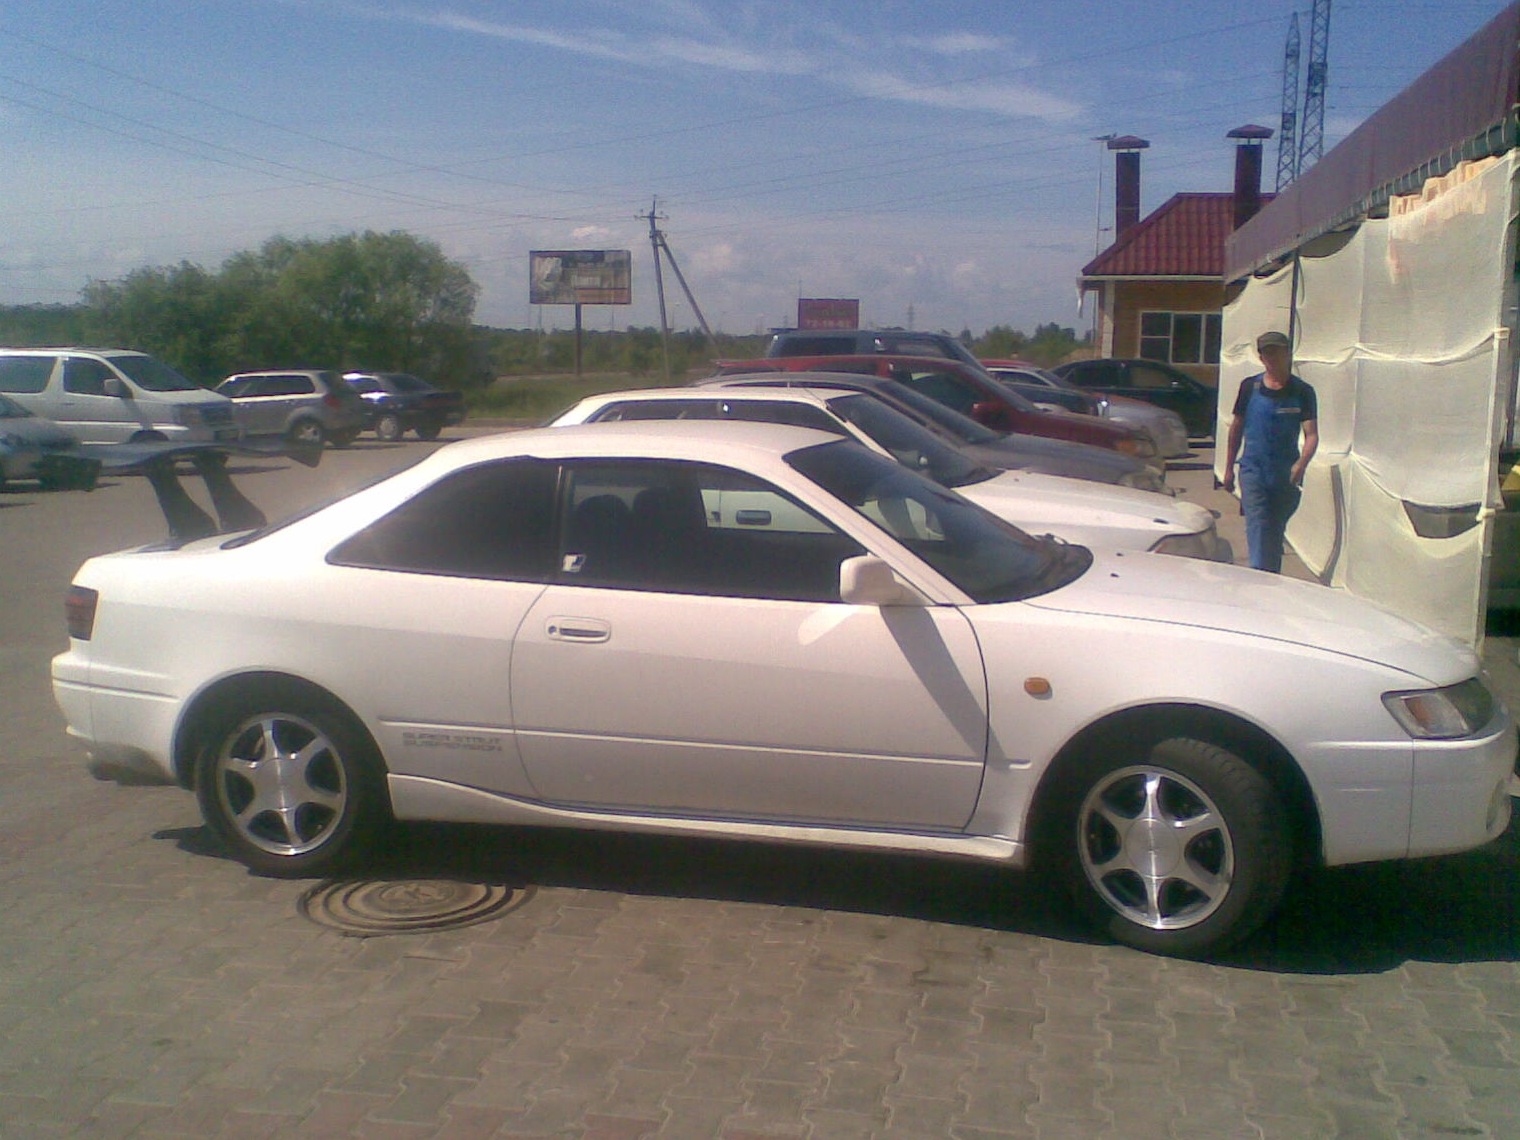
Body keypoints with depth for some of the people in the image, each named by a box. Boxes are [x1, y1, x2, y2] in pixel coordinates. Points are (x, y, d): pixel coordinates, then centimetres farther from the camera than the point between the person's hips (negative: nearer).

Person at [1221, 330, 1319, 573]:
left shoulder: (1302, 392, 0)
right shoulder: (1250, 387, 2)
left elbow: (1312, 435, -7)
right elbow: (1236, 428, 11)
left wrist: (1301, 464, -26)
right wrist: (1229, 468, 12)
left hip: (1286, 474, 1)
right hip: (1253, 470, -1)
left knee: (1276, 530, 11)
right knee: (1257, 524, -16)